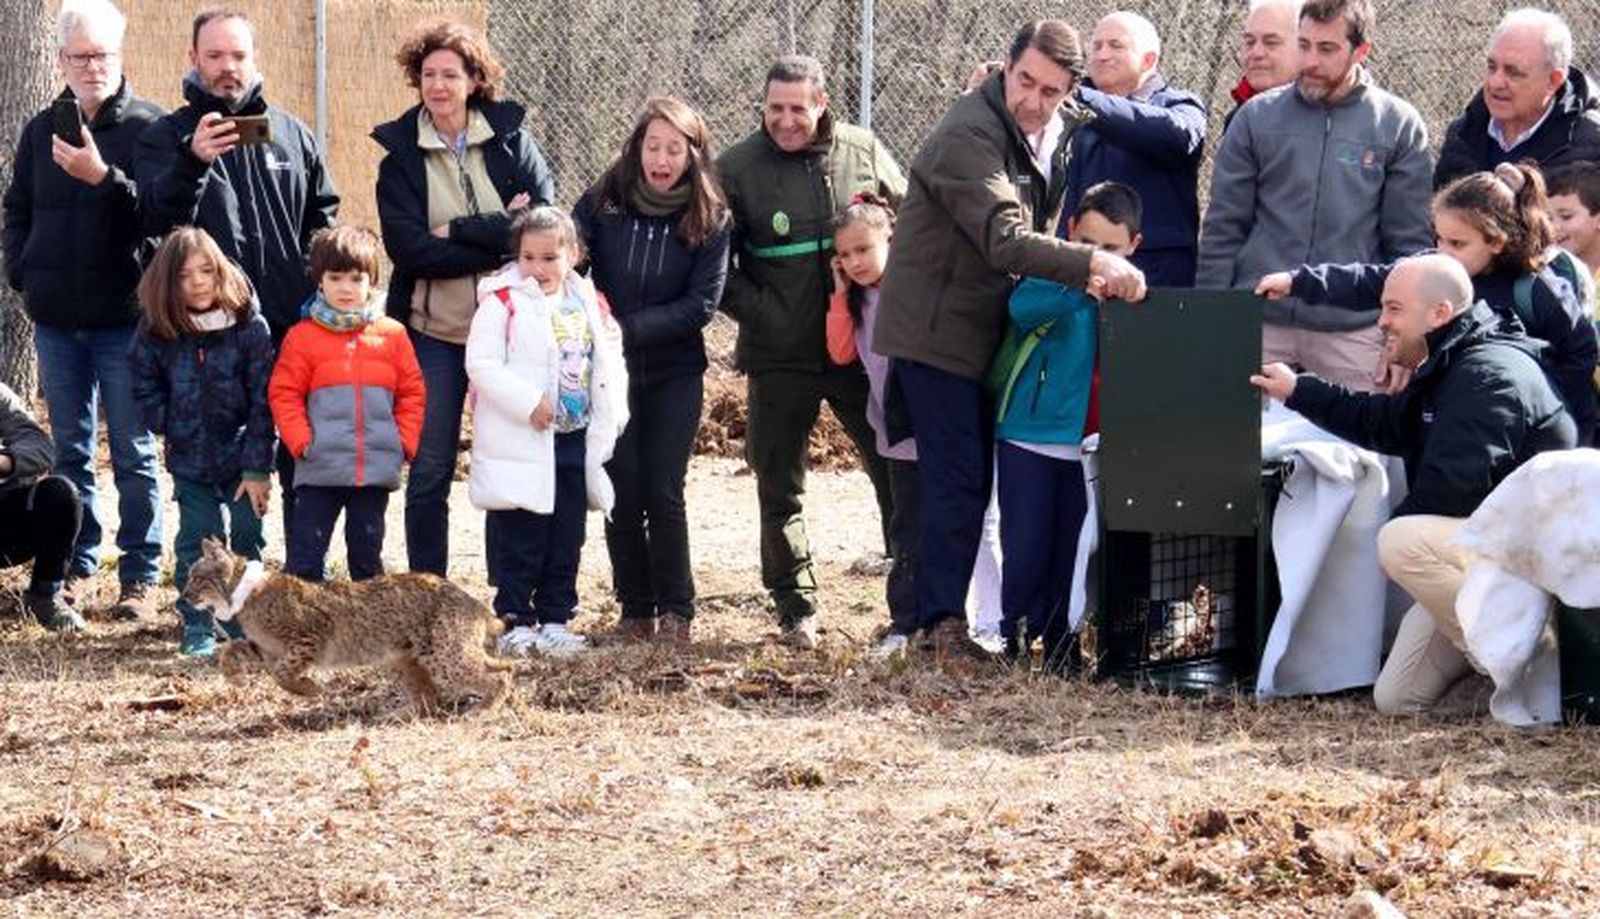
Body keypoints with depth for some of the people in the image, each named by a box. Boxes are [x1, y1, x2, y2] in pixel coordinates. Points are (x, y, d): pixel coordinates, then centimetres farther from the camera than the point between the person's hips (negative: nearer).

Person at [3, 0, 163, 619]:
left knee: (132, 453, 0)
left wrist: (105, 178, -26)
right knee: (70, 451, 11)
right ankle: (77, 566, 18)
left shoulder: (148, 127, -5)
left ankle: (140, 577, 3)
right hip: (56, 320, 5)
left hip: (124, 317, -5)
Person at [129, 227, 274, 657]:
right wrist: (172, 427, -5)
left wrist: (258, 467, -14)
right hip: (190, 461, 1)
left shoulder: (249, 326, -12)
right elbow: (146, 388, 9)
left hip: (242, 458, -1)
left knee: (247, 538, 4)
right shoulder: (156, 331, -5)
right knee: (196, 540, 1)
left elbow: (263, 400, -11)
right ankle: (197, 626, 10)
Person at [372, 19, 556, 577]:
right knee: (430, 472, 1)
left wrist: (458, 232, -14)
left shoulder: (510, 139, 2)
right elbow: (408, 249, -11)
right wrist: (499, 240, -14)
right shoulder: (401, 156, 1)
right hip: (434, 333, 0)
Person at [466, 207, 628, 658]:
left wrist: (609, 416, 2)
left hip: (574, 439, 6)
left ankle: (555, 620, 20)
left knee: (567, 540, 11)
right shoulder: (503, 302, -9)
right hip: (520, 445, -6)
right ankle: (517, 622, 5)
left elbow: (609, 361, 15)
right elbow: (481, 363, -17)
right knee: (520, 540, -2)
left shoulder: (587, 303, 9)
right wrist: (528, 402, -22)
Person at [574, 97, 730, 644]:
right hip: (610, 370, 1)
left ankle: (675, 612, 6)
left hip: (674, 373, -1)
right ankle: (635, 610, 11)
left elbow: (701, 304, -9)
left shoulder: (709, 220, -4)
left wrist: (628, 328, -16)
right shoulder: (604, 203, -2)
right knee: (623, 493, 0)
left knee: (663, 493, -6)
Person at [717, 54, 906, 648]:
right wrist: (762, 315, -11)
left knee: (897, 469, 3)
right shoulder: (737, 169, -4)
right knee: (779, 487, 6)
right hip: (779, 357, -1)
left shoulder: (863, 153, 0)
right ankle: (795, 610, 18)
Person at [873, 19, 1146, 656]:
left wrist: (1078, 277, -1)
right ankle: (942, 621, -6)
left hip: (985, 329, 9)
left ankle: (939, 613, 17)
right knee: (957, 479, -11)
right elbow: (1007, 240, -34)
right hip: (936, 329, -9)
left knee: (970, 481, 10)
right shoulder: (968, 138, -23)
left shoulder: (1052, 138, 6)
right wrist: (1092, 265, -45)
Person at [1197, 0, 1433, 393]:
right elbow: (1223, 230, 7)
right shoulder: (1257, 118, 5)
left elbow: (1410, 243, 2)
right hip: (1258, 323, 1)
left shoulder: (1399, 126, 2)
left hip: (1351, 332, -1)